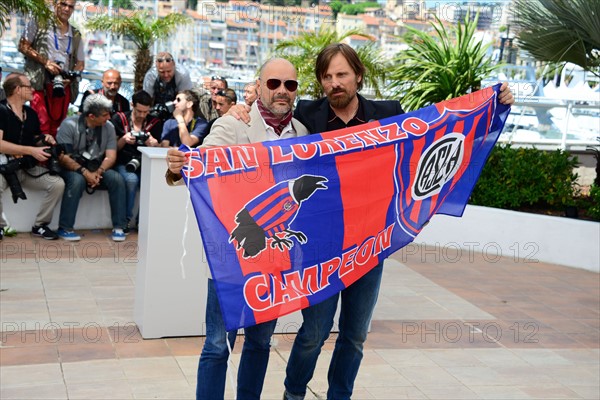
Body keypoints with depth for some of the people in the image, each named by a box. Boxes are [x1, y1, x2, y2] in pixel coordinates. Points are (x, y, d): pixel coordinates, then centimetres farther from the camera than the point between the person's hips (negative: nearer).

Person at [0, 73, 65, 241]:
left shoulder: (31, 113, 11)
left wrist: (45, 140, -2)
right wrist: (31, 151, -24)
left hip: (28, 167, 6)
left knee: (58, 184, -17)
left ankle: (40, 225, 0)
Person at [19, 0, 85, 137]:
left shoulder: (76, 36, 16)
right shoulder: (40, 23, 5)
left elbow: (80, 63, 18)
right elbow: (23, 46, 0)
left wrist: (70, 78, -3)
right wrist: (45, 62, -10)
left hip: (63, 85, 4)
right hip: (40, 82, -4)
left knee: (57, 125, 3)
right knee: (41, 124, -16)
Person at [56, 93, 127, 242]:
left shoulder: (108, 127, 1)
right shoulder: (69, 125, -12)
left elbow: (111, 156, -4)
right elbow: (63, 157, -16)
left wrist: (98, 172, -22)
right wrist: (84, 172, -27)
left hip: (97, 169, 4)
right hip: (72, 169, -4)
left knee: (117, 179, -23)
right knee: (77, 180, -36)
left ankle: (118, 227, -16)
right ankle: (65, 228, -25)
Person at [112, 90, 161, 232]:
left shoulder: (155, 123, 9)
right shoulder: (119, 119, 6)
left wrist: (154, 144, -15)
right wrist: (123, 139, -13)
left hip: (145, 165, 1)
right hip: (123, 164, -1)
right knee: (131, 179, -36)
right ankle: (126, 219, -18)